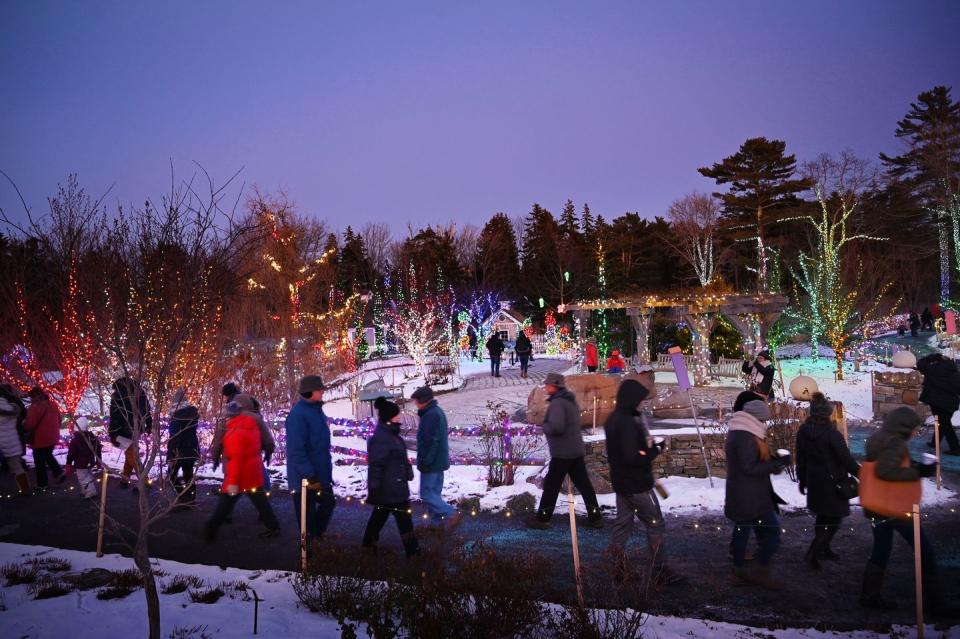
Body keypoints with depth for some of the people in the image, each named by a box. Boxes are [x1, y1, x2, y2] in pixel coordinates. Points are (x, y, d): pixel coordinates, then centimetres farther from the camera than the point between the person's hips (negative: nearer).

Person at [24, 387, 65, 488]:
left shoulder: (35, 407, -21)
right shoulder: (53, 404, 6)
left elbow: (29, 424, -22)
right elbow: (59, 420, 15)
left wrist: (23, 427, -2)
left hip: (40, 439, -7)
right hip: (52, 437, 7)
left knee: (40, 461, 7)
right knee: (48, 455, 26)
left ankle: (42, 483, 15)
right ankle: (59, 472, 12)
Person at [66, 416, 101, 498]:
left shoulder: (75, 441, -17)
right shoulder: (93, 438, 2)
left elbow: (71, 454, -15)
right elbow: (98, 450, 11)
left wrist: (68, 464, -4)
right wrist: (98, 461, 21)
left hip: (80, 465, -7)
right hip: (90, 463, 7)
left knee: (83, 479, -2)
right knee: (89, 477, 21)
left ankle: (90, 493, -6)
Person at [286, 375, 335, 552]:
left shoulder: (316, 410, 8)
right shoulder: (298, 414, -22)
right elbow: (296, 450, -27)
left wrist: (327, 470, 20)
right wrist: (309, 475, -27)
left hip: (321, 473, 9)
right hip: (305, 477, -9)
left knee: (328, 503, 20)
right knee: (307, 512, 5)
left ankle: (316, 535, 37)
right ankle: (309, 544, 21)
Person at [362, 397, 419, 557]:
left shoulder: (390, 434, 9)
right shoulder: (381, 438, -25)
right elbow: (375, 465, -26)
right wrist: (374, 488, -24)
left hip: (393, 487, 10)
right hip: (389, 489, -10)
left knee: (380, 514, 21)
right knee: (404, 518, 0)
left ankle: (369, 542, 33)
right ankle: (412, 550, 10)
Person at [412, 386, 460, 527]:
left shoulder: (431, 415, -19)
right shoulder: (438, 411, 13)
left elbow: (431, 441, -24)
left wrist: (424, 461, -20)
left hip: (431, 463, -10)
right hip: (439, 461, 10)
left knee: (427, 494, -4)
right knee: (434, 493, 15)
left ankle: (451, 514, -7)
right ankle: (436, 522, 21)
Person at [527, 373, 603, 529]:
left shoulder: (557, 402, -18)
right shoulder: (570, 400, 14)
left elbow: (556, 427, -29)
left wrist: (544, 426, -10)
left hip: (562, 452, -9)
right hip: (576, 450, 9)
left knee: (551, 485, 2)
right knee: (583, 484, 12)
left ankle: (542, 518, 11)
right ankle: (595, 517, 16)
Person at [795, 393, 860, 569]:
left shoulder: (803, 432, -2)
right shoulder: (832, 434, -23)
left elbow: (800, 459, 7)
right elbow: (846, 459, -16)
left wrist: (802, 480, 17)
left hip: (814, 480, 7)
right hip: (832, 482, -6)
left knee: (823, 515, 22)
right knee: (835, 518, 6)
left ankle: (823, 549, 34)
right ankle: (812, 553, 0)